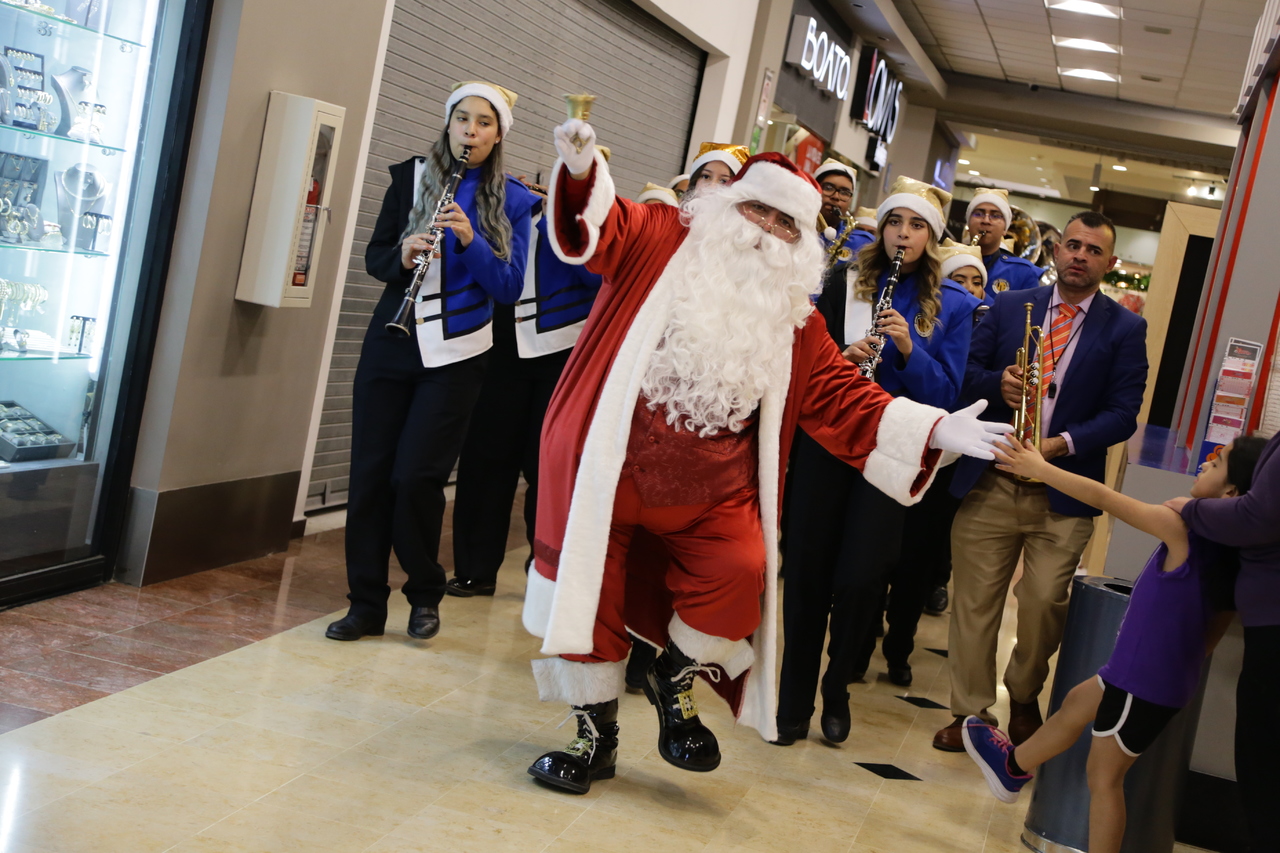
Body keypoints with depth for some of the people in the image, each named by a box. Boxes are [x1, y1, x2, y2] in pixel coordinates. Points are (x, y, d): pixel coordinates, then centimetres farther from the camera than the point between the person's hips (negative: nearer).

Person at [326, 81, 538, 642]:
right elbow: (374, 256, 7)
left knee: (415, 476, -8)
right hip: (391, 342, 3)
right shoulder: (410, 178, 6)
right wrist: (401, 257, -15)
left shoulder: (512, 201, 1)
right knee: (370, 472, 1)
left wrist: (471, 240, -19)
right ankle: (366, 604, 12)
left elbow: (510, 286, -4)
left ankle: (425, 596, 15)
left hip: (456, 354, -2)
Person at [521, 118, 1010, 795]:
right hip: (611, 476, -2)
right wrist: (580, 170, -36)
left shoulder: (796, 320, 10)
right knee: (592, 592, 1)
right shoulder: (662, 240, 3)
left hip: (711, 496, 2)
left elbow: (844, 400, 9)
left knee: (739, 575, -19)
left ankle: (675, 683, 12)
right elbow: (599, 227, -13)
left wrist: (936, 431, -1)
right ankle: (596, 738, 22)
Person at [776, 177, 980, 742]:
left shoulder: (952, 306, 4)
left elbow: (946, 392, -1)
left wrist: (909, 350, -17)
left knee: (860, 578, -5)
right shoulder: (843, 286, 5)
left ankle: (837, 690, 21)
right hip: (825, 441, 1)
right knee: (807, 571, 2)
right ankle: (794, 699, 16)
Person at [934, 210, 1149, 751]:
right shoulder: (1008, 307, 9)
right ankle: (972, 712, 20)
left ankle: (1024, 697, 25)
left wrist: (1063, 444, -18)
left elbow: (1123, 413, -4)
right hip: (989, 483, 2)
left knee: (1045, 604, -4)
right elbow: (966, 374, 8)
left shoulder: (1125, 329, 3)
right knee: (973, 601, 5)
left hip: (1063, 493, -1)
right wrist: (998, 384, -14)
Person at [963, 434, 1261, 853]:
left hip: (1146, 679, -9)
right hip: (1168, 672, 9)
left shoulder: (1180, 527, -24)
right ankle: (1012, 767, 48)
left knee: (1105, 776, 4)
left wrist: (1039, 468, -7)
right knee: (1078, 702, 27)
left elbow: (1101, 497, -17)